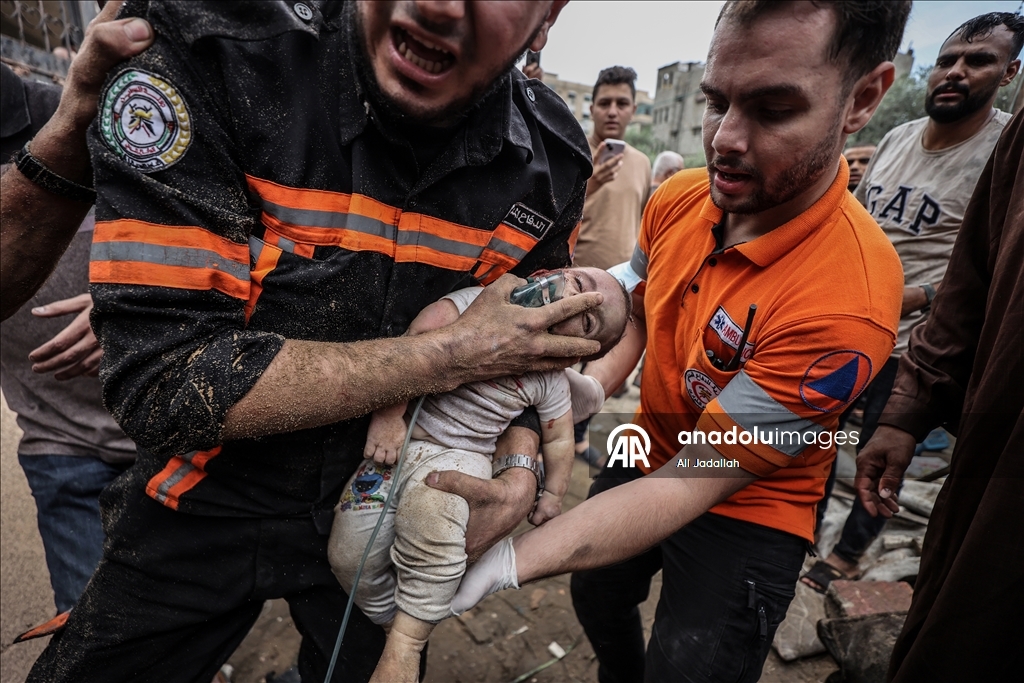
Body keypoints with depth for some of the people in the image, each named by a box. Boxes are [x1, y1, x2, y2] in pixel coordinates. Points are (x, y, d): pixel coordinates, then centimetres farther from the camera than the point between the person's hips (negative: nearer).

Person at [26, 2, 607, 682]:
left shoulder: (549, 162, -13)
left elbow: (531, 350, 2)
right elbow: (161, 381, -28)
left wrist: (520, 469, -16)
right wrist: (453, 355, -29)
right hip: (209, 506, -1)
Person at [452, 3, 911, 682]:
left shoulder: (847, 303, -35)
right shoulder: (679, 198, -14)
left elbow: (686, 487, -33)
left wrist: (502, 563, -37)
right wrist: (593, 380, -17)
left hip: (744, 514, -6)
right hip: (647, 456, 7)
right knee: (597, 602, 27)